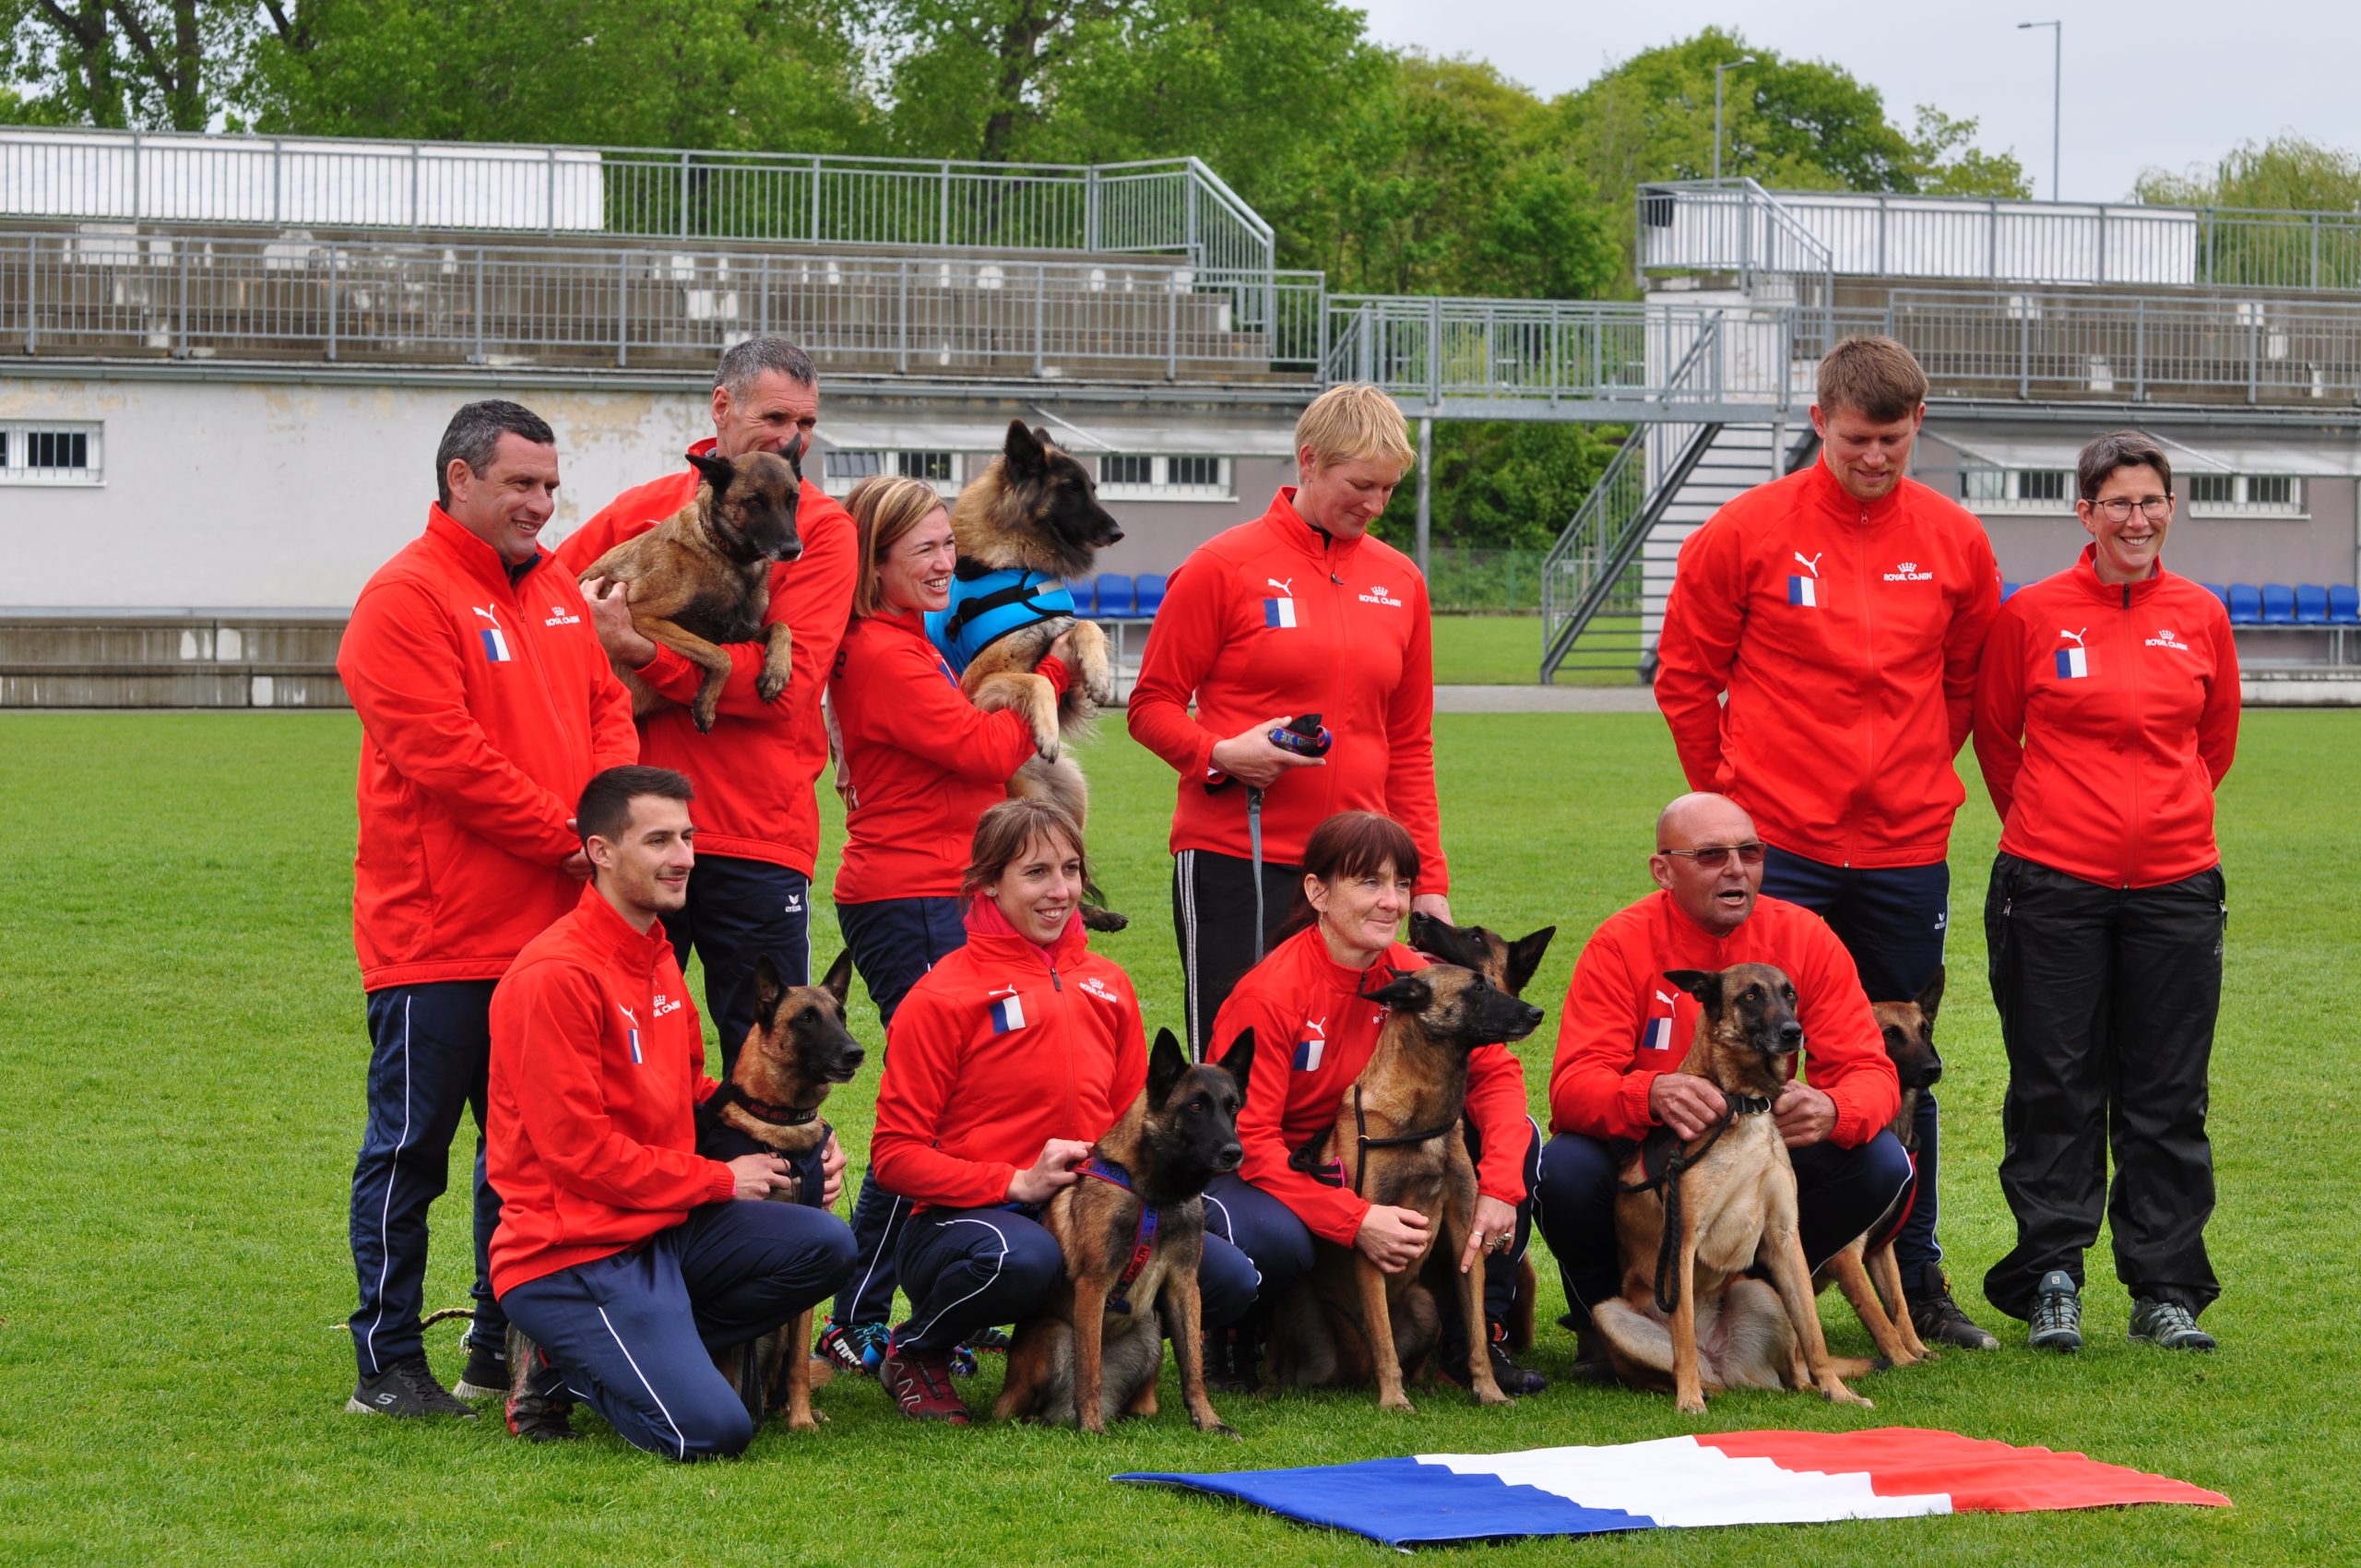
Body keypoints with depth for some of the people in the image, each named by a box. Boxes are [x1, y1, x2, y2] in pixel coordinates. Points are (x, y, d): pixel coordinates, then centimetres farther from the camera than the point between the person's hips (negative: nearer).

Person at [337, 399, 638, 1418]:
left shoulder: (557, 591, 15)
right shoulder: (406, 598, -11)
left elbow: (607, 711, 13)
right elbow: (446, 755, -18)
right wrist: (566, 838, -14)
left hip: (550, 931, 8)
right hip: (438, 939, -8)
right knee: (410, 1150, -1)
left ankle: (502, 1350, 22)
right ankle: (386, 1366, 5)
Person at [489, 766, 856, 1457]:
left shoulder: (657, 958, 13)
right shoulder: (557, 975, -18)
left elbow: (692, 1091, 21)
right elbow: (579, 1150, -18)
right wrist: (721, 1179, -9)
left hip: (665, 1226, 9)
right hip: (572, 1255, -9)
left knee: (825, 1244, -11)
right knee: (710, 1432, -22)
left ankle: (651, 1351, 2)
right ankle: (566, 1374, 5)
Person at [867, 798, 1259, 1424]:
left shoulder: (1107, 985, 12)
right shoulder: (943, 997, -6)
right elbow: (896, 1154, -8)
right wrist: (1016, 1184, -19)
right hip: (963, 1219, -5)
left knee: (1229, 1280, -18)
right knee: (1023, 1258, -41)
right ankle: (914, 1351, -6)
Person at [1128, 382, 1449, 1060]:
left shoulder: (1399, 580, 12)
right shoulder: (1224, 567, -2)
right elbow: (1151, 706, 1)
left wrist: (1428, 878, 12)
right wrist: (1220, 754, -18)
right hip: (1234, 859, -4)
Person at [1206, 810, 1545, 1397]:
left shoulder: (1411, 976, -8)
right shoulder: (1270, 994, -24)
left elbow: (1494, 1072, -10)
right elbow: (1249, 1138, -26)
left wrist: (1499, 1188, -28)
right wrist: (1355, 1220, -36)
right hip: (1256, 1171, -5)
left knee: (1517, 1136, -12)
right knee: (1272, 1239, -41)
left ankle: (1474, 1336, -2)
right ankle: (1228, 1337, -3)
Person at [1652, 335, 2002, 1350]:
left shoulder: (1955, 543, 5)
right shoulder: (1747, 532, -4)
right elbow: (1686, 676, 4)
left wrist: (1915, 781, 13)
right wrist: (1733, 792, 5)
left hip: (1907, 850, 3)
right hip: (1774, 848, -3)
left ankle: (1914, 1280, 19)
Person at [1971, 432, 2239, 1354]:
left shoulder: (2201, 618, 5)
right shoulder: (2033, 615, -2)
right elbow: (1995, 735, 10)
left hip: (2175, 885, 2)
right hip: (2053, 887, -2)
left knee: (2168, 1095, 5)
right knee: (2056, 1089, 2)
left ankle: (2166, 1291, 12)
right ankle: (2051, 1284, 10)